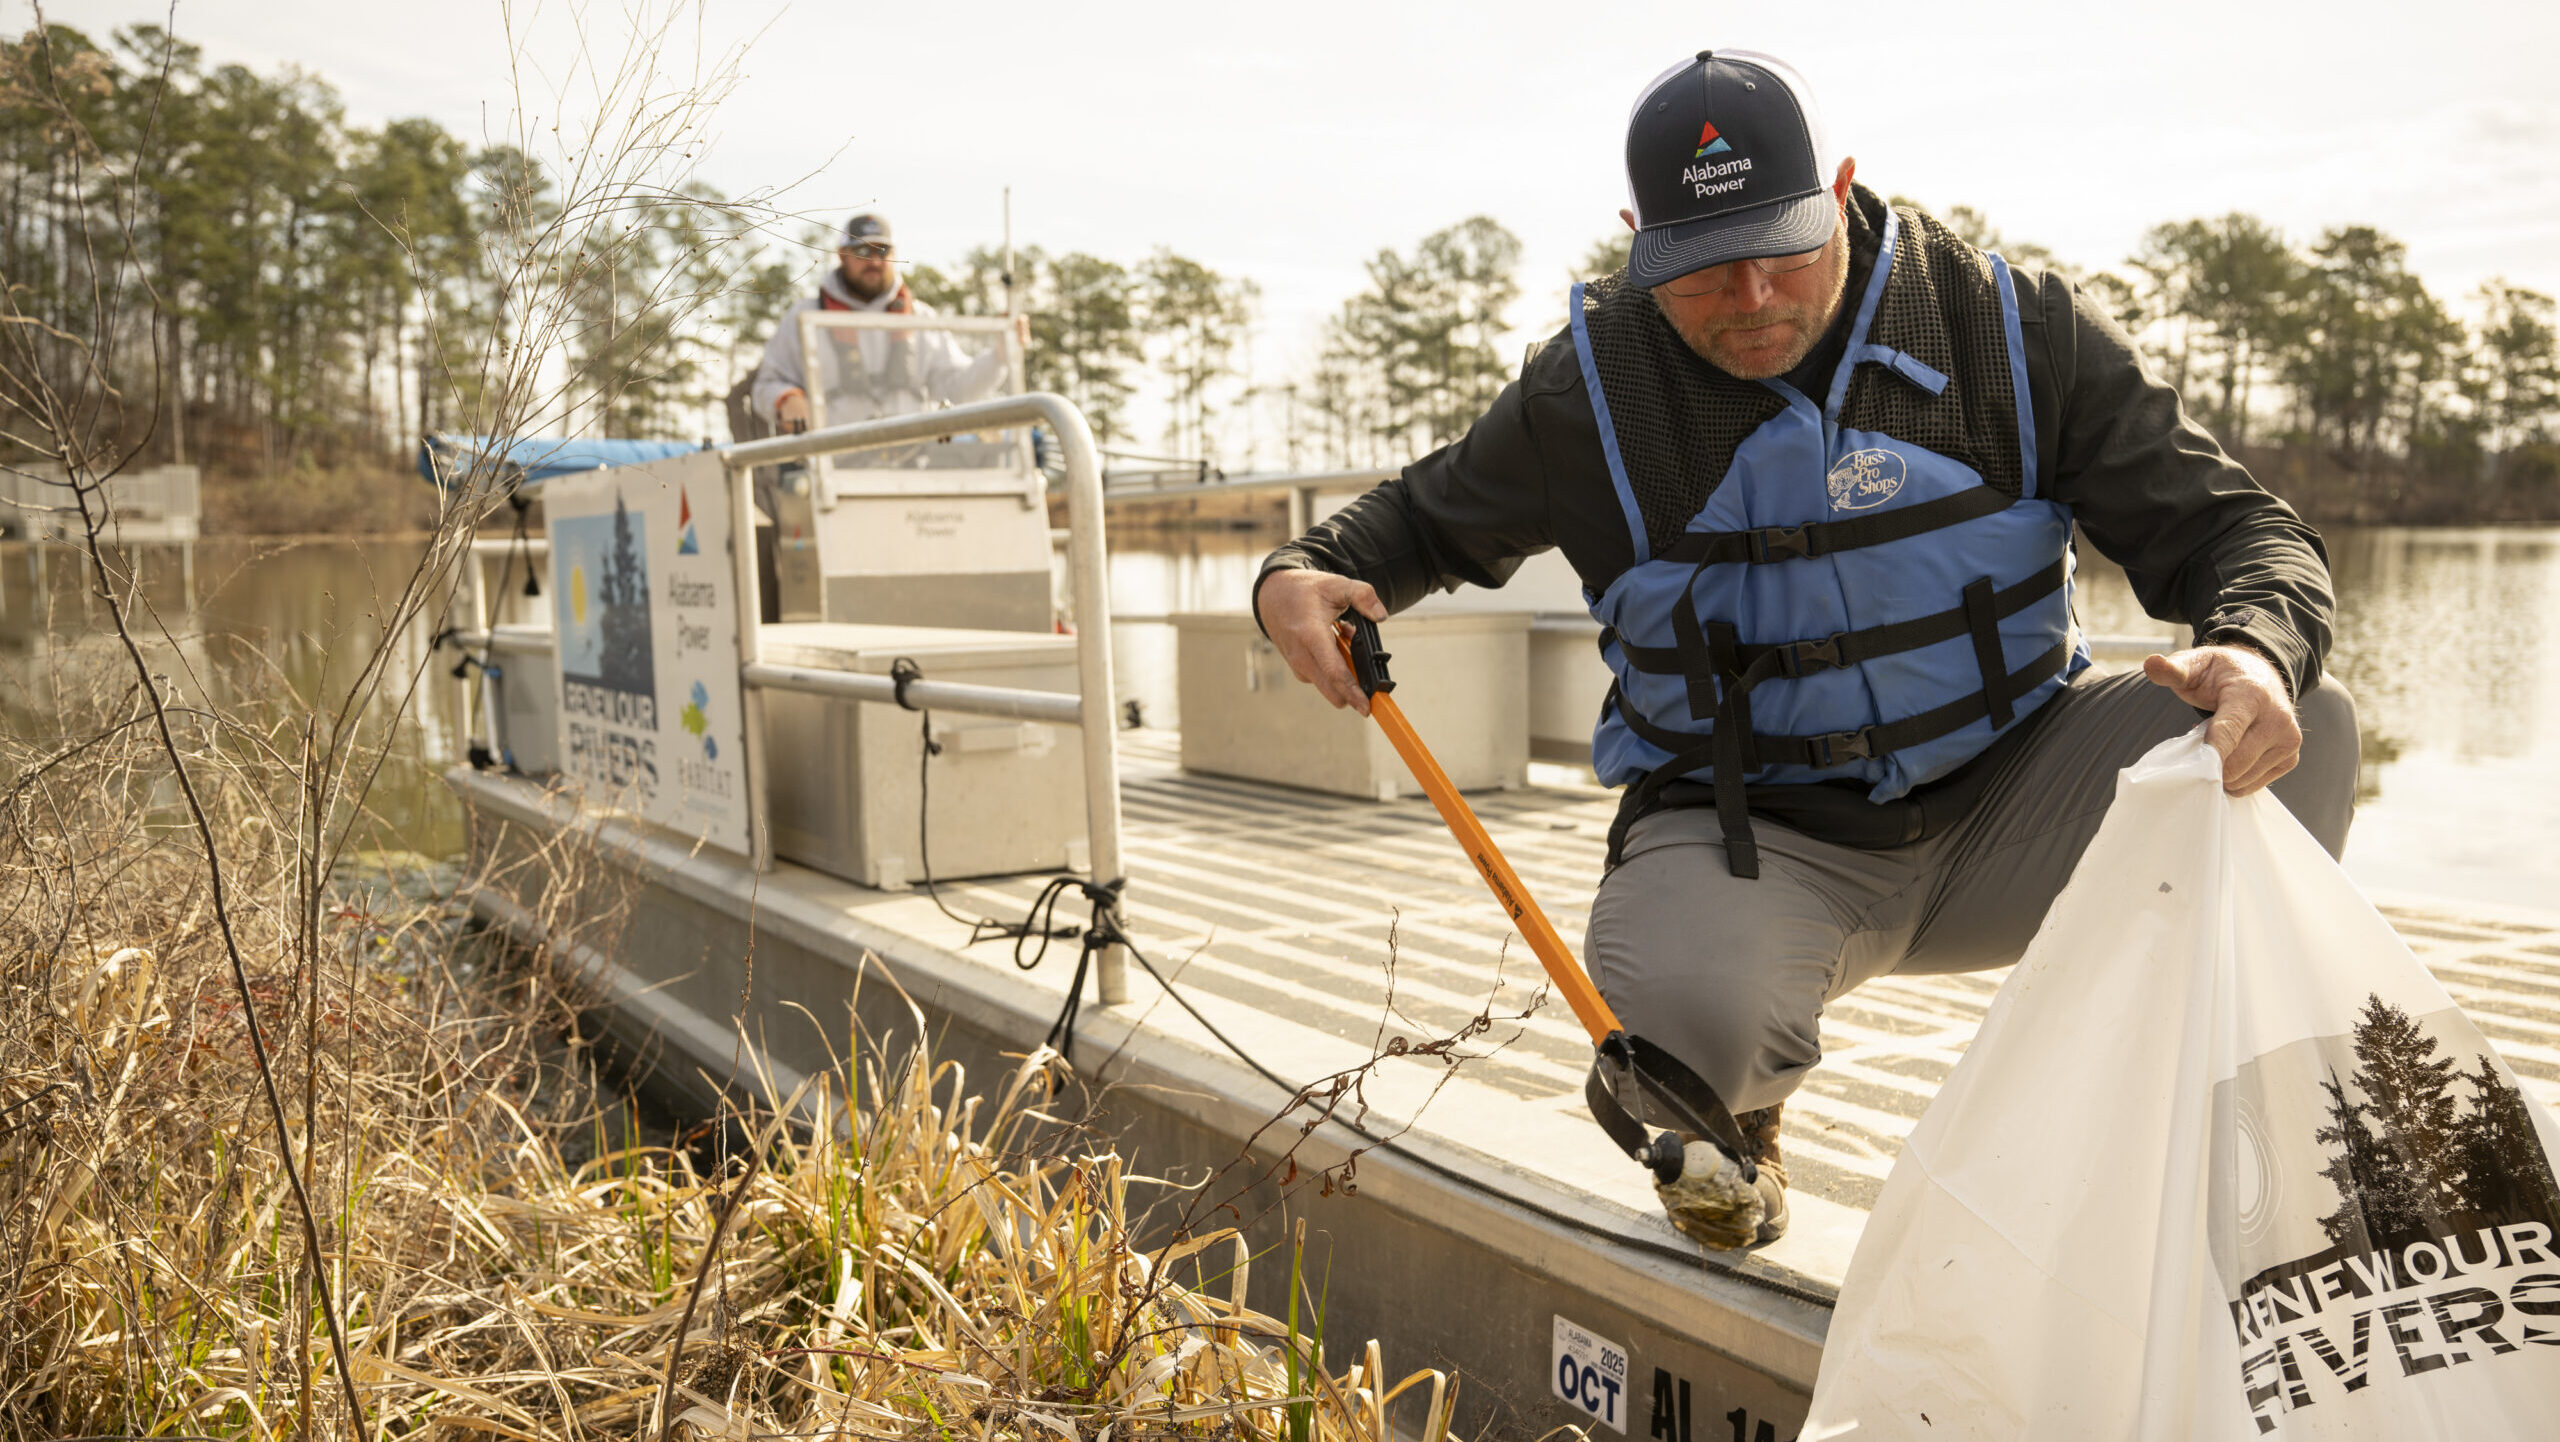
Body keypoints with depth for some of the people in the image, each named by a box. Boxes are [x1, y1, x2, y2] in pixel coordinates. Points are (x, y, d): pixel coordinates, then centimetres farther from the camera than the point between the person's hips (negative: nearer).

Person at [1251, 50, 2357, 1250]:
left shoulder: (2014, 327, -6)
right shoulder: (1586, 388, -6)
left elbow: (2228, 524, -5)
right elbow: (1428, 517, 11)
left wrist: (2256, 651, -30)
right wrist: (1306, 573, -12)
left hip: (2010, 801, 3)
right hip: (1750, 834, -2)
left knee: (2294, 721, -21)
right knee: (1681, 1007, -36)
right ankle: (1728, 1114, 8)